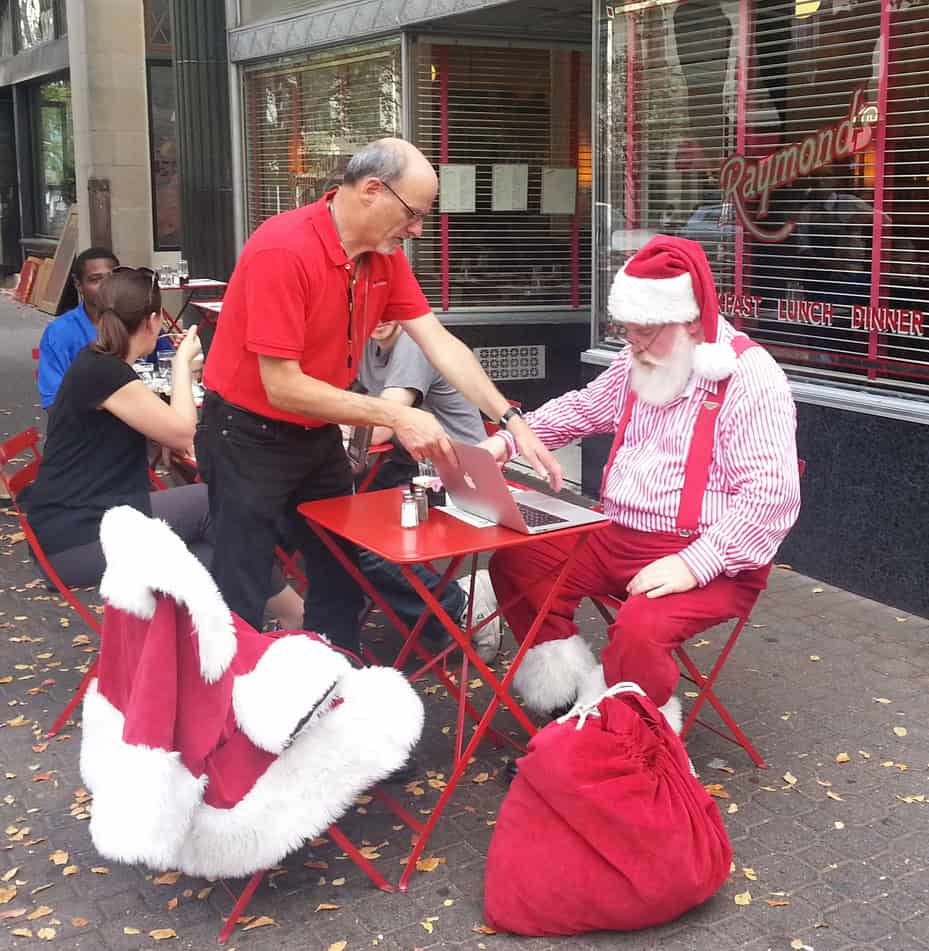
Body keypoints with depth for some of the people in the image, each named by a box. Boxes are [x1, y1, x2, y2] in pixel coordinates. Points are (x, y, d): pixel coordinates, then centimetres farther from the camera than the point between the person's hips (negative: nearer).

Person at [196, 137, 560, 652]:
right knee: (242, 601, 0)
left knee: (342, 578, 15)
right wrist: (395, 417, -28)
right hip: (248, 438, -7)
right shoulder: (283, 250, -27)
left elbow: (439, 342, -3)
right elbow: (282, 387, -27)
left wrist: (510, 420, -11)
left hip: (318, 436, 8)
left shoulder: (384, 253, -3)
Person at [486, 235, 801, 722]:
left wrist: (695, 564, -32)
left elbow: (771, 494, -24)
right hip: (617, 536, 8)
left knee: (639, 628, -34)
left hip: (708, 559, -8)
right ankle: (568, 686, 6)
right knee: (515, 561, -1)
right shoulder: (639, 362, 8)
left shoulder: (749, 376, -17)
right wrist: (508, 439, 11)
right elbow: (583, 408, 26)